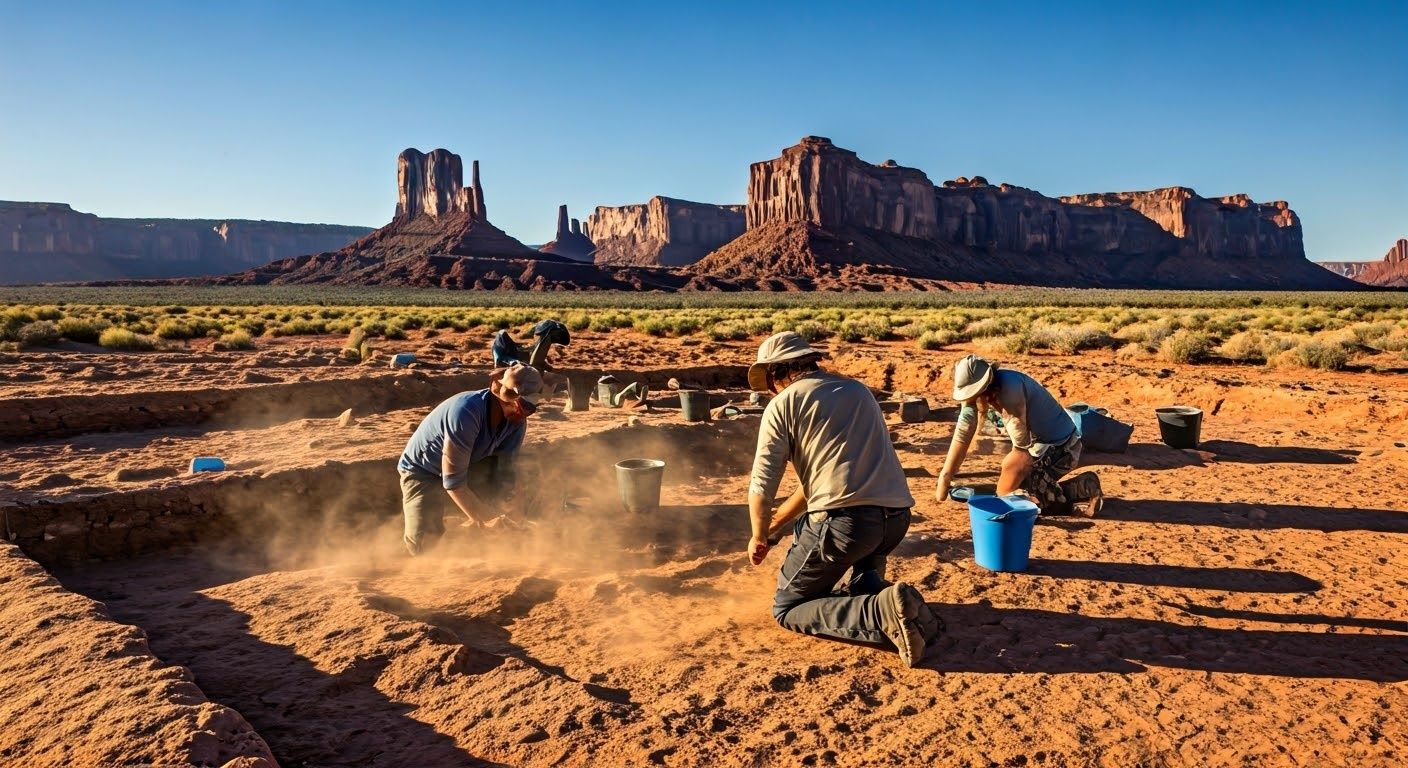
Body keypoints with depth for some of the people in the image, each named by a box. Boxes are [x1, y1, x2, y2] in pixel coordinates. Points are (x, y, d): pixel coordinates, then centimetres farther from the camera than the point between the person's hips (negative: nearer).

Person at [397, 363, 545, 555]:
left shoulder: (516, 422, -15)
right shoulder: (467, 412, -35)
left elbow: (505, 475, -12)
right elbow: (453, 482, -33)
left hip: (468, 468, 6)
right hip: (423, 472, -5)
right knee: (423, 543, -26)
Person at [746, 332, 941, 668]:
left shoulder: (783, 403, 4)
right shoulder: (857, 390, 23)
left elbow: (762, 486, -1)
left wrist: (759, 537, 19)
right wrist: (778, 520, 38)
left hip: (844, 521, -6)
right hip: (897, 519, 6)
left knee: (787, 608, 12)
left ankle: (880, 614, -13)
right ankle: (876, 591, 5)